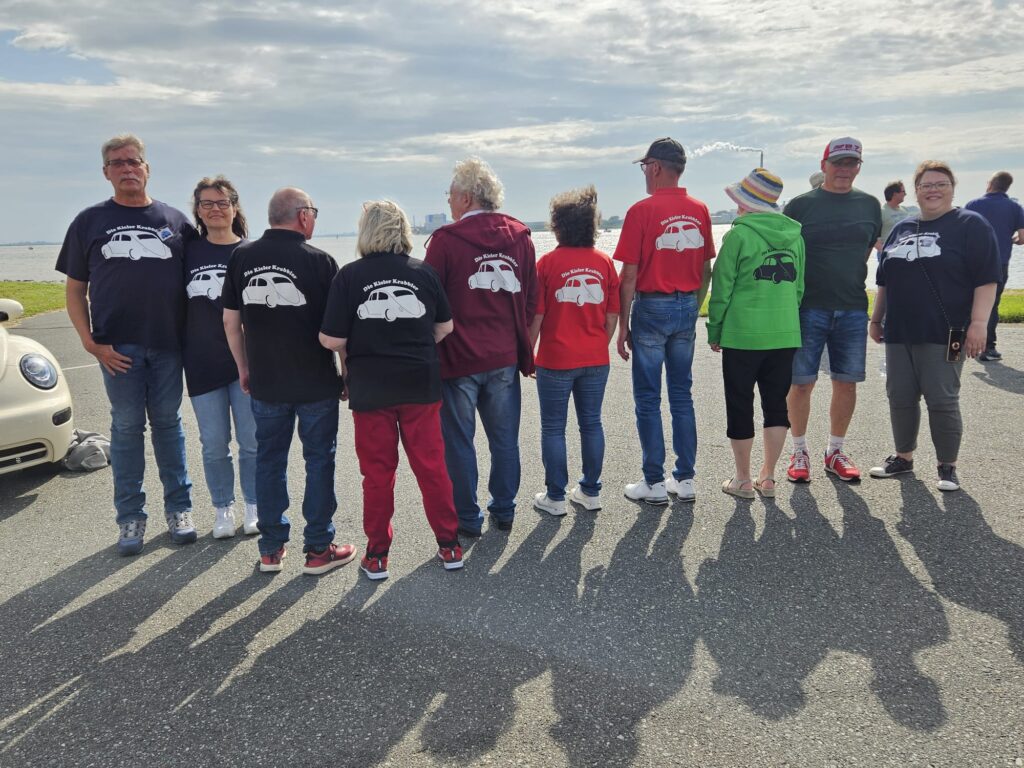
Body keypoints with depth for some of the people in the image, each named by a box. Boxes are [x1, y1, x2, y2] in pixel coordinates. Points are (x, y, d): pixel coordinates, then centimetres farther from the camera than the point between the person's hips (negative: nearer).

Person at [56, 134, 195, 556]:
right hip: (118, 346, 0)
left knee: (167, 423, 9)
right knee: (126, 428, 5)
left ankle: (178, 509, 19)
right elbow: (75, 290, 7)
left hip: (168, 343, 1)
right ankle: (131, 517, 15)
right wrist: (90, 343, -5)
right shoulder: (90, 221, 8)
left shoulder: (175, 220, 8)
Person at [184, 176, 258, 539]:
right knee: (214, 445, 7)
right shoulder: (189, 252, 5)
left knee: (251, 441, 5)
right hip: (202, 364, 1)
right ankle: (223, 509, 23)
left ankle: (254, 507, 21)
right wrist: (179, 354, 1)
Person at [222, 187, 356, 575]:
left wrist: (244, 368, 16)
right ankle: (318, 549, 14)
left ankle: (271, 549, 21)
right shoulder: (319, 261, -10)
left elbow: (231, 322, 5)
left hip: (265, 381, 4)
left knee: (269, 460, 13)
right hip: (316, 382, -3)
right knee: (319, 460, 8)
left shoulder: (241, 257, 1)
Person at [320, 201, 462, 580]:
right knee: (431, 466, 12)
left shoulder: (350, 275, -9)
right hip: (421, 386, 2)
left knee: (377, 472, 10)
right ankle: (450, 546, 21)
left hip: (370, 389, -1)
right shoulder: (424, 272, -2)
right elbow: (445, 328, 6)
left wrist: (352, 356, 10)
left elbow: (333, 340, -11)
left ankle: (377, 556, 20)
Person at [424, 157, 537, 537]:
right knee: (504, 438, 15)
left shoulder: (446, 239, -11)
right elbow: (531, 299, 8)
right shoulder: (520, 236, 4)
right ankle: (504, 511, 25)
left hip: (458, 358, -4)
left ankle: (467, 519, 17)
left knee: (459, 441, 8)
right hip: (505, 358, 4)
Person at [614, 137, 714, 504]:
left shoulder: (642, 210, -11)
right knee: (682, 396, 12)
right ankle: (685, 479, 18)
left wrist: (623, 326, -6)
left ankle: (654, 483, 9)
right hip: (687, 307, 5)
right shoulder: (699, 210, 6)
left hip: (652, 308, -5)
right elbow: (706, 270, 9)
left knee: (648, 399, 3)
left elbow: (629, 276, -12)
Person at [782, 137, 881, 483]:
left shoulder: (869, 205, 9)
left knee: (846, 382, 7)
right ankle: (799, 451, 16)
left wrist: (850, 281, 15)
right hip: (808, 308, -3)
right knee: (802, 382, 0)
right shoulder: (801, 205, -1)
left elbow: (869, 248, 21)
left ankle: (835, 451, 23)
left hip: (853, 308, 3)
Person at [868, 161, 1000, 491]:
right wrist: (876, 318, 19)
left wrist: (978, 322, -16)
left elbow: (986, 279, -8)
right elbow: (884, 280, 21)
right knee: (900, 397, 8)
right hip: (899, 333, 5)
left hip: (943, 335, -5)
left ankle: (948, 466, 12)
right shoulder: (902, 228, 15)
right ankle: (903, 457, 24)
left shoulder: (971, 225, -1)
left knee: (941, 400, -3)